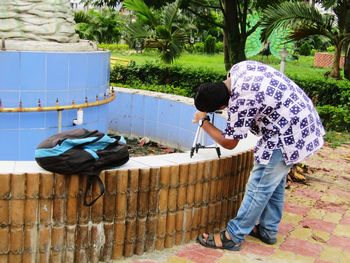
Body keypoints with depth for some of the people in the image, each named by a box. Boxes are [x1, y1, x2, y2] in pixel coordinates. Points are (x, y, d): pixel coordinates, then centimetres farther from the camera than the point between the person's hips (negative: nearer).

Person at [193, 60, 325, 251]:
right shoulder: (238, 68, -3)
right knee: (275, 183, 18)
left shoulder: (240, 102, -29)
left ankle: (232, 237, 7)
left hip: (288, 134, -10)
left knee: (259, 186, -3)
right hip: (300, 123, 10)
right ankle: (268, 231, 30)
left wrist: (203, 121, -1)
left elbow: (228, 142, -13)